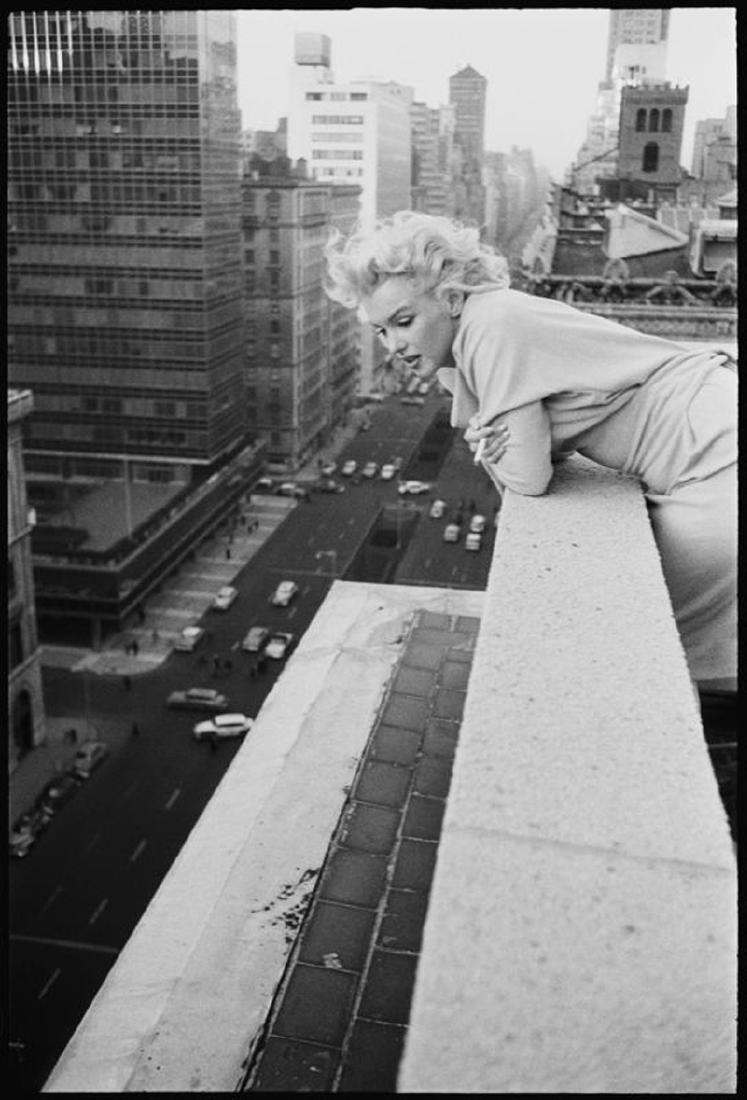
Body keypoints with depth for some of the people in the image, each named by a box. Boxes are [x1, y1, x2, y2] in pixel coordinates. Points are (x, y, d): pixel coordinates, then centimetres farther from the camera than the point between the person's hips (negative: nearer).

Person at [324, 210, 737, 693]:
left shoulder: (492, 324, -22)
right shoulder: (459, 348, 6)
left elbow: (528, 479, -21)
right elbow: (543, 450, 7)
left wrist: (490, 445, -2)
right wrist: (488, 448, -14)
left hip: (718, 450, -9)